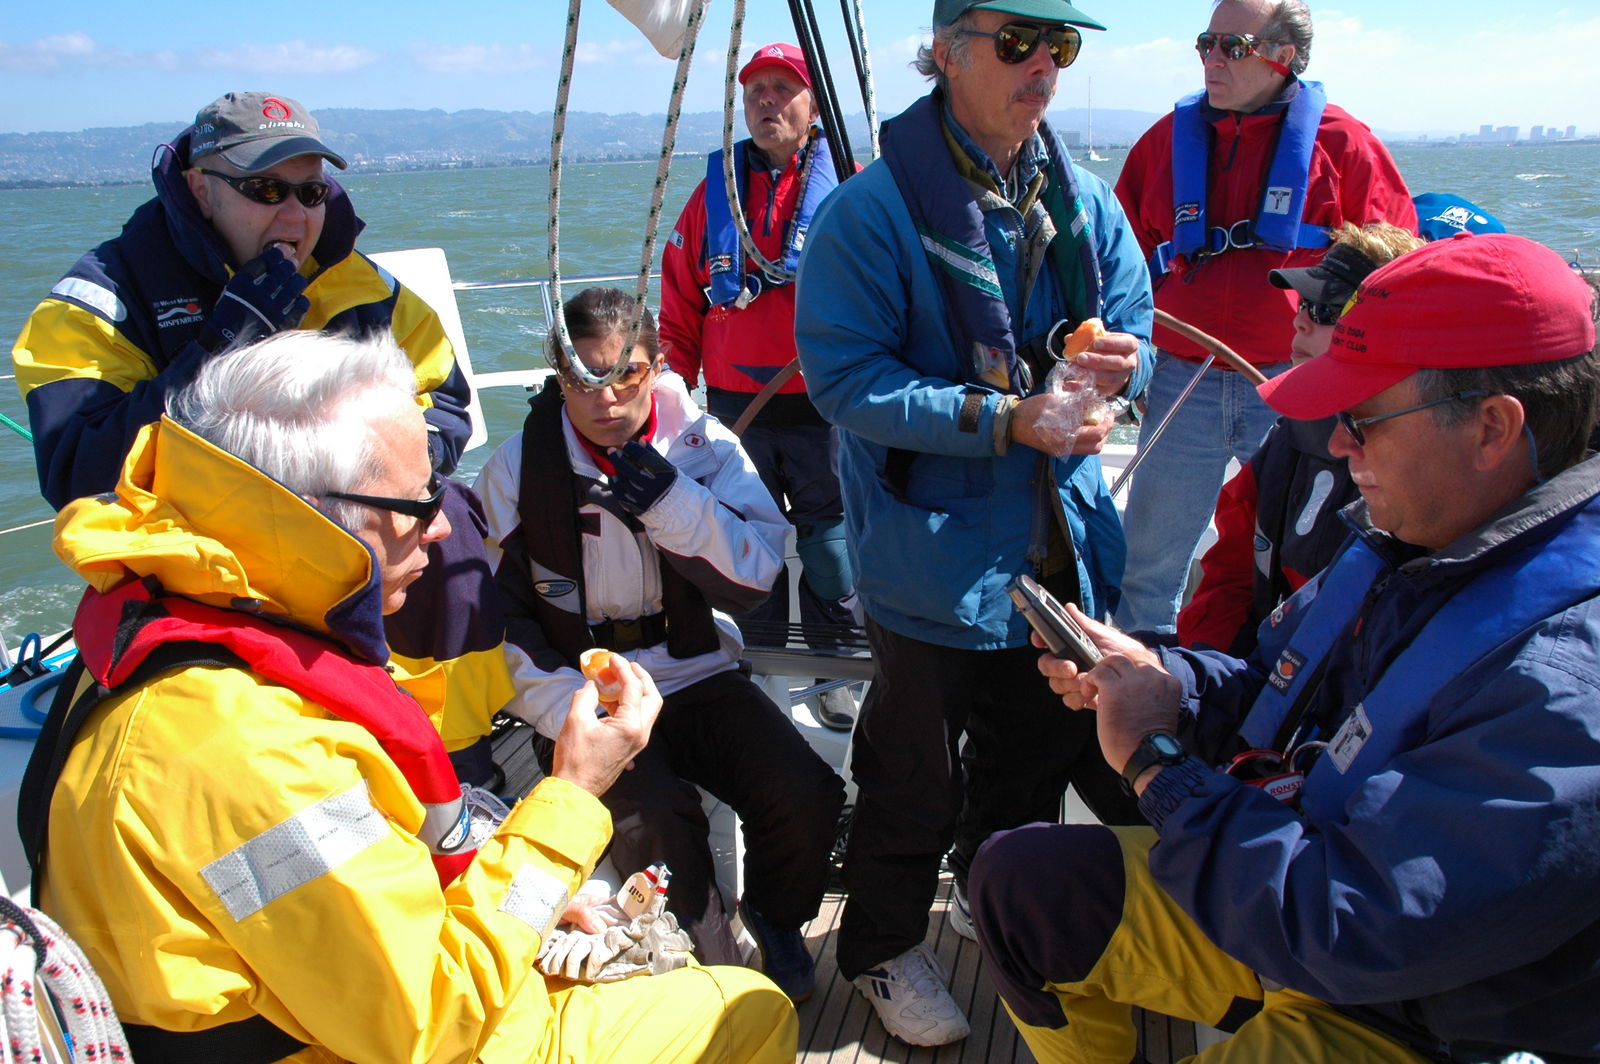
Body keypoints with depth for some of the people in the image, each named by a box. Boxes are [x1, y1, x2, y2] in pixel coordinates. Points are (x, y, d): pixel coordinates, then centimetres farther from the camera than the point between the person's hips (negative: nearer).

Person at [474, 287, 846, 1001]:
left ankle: (774, 914, 16)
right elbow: (497, 618, -3)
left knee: (807, 794, -18)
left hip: (700, 676, 2)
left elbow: (755, 578, -6)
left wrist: (673, 503, -21)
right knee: (654, 812, -29)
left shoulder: (704, 446, 1)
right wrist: (570, 712, -16)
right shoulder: (517, 469, -1)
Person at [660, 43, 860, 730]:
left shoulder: (848, 185, 3)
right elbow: (680, 303, 13)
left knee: (829, 544, 4)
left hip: (823, 404, -2)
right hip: (735, 407, 3)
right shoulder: (715, 189, 11)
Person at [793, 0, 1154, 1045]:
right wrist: (1002, 420, -28)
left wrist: (1121, 360, -15)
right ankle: (883, 943, 36)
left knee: (1038, 749, 23)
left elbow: (1135, 327, 11)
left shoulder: (1084, 203, 2)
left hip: (1059, 539, 6)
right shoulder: (874, 209, -16)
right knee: (917, 773, 9)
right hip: (938, 547, -6)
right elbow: (845, 375, -20)